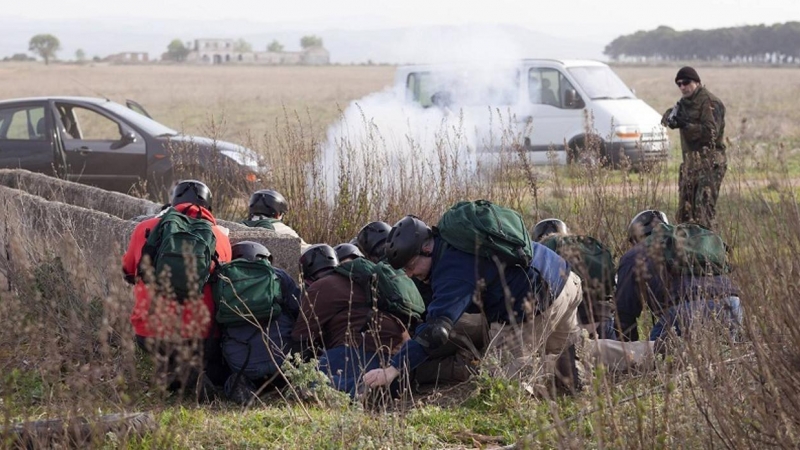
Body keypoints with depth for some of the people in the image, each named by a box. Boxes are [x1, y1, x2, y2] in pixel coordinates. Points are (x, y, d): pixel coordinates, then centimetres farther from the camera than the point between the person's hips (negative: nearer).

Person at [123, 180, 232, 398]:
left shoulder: (144, 229, 5)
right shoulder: (219, 236, 3)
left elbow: (128, 272, 23)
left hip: (150, 337, 1)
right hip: (200, 337, -1)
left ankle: (171, 366, 3)